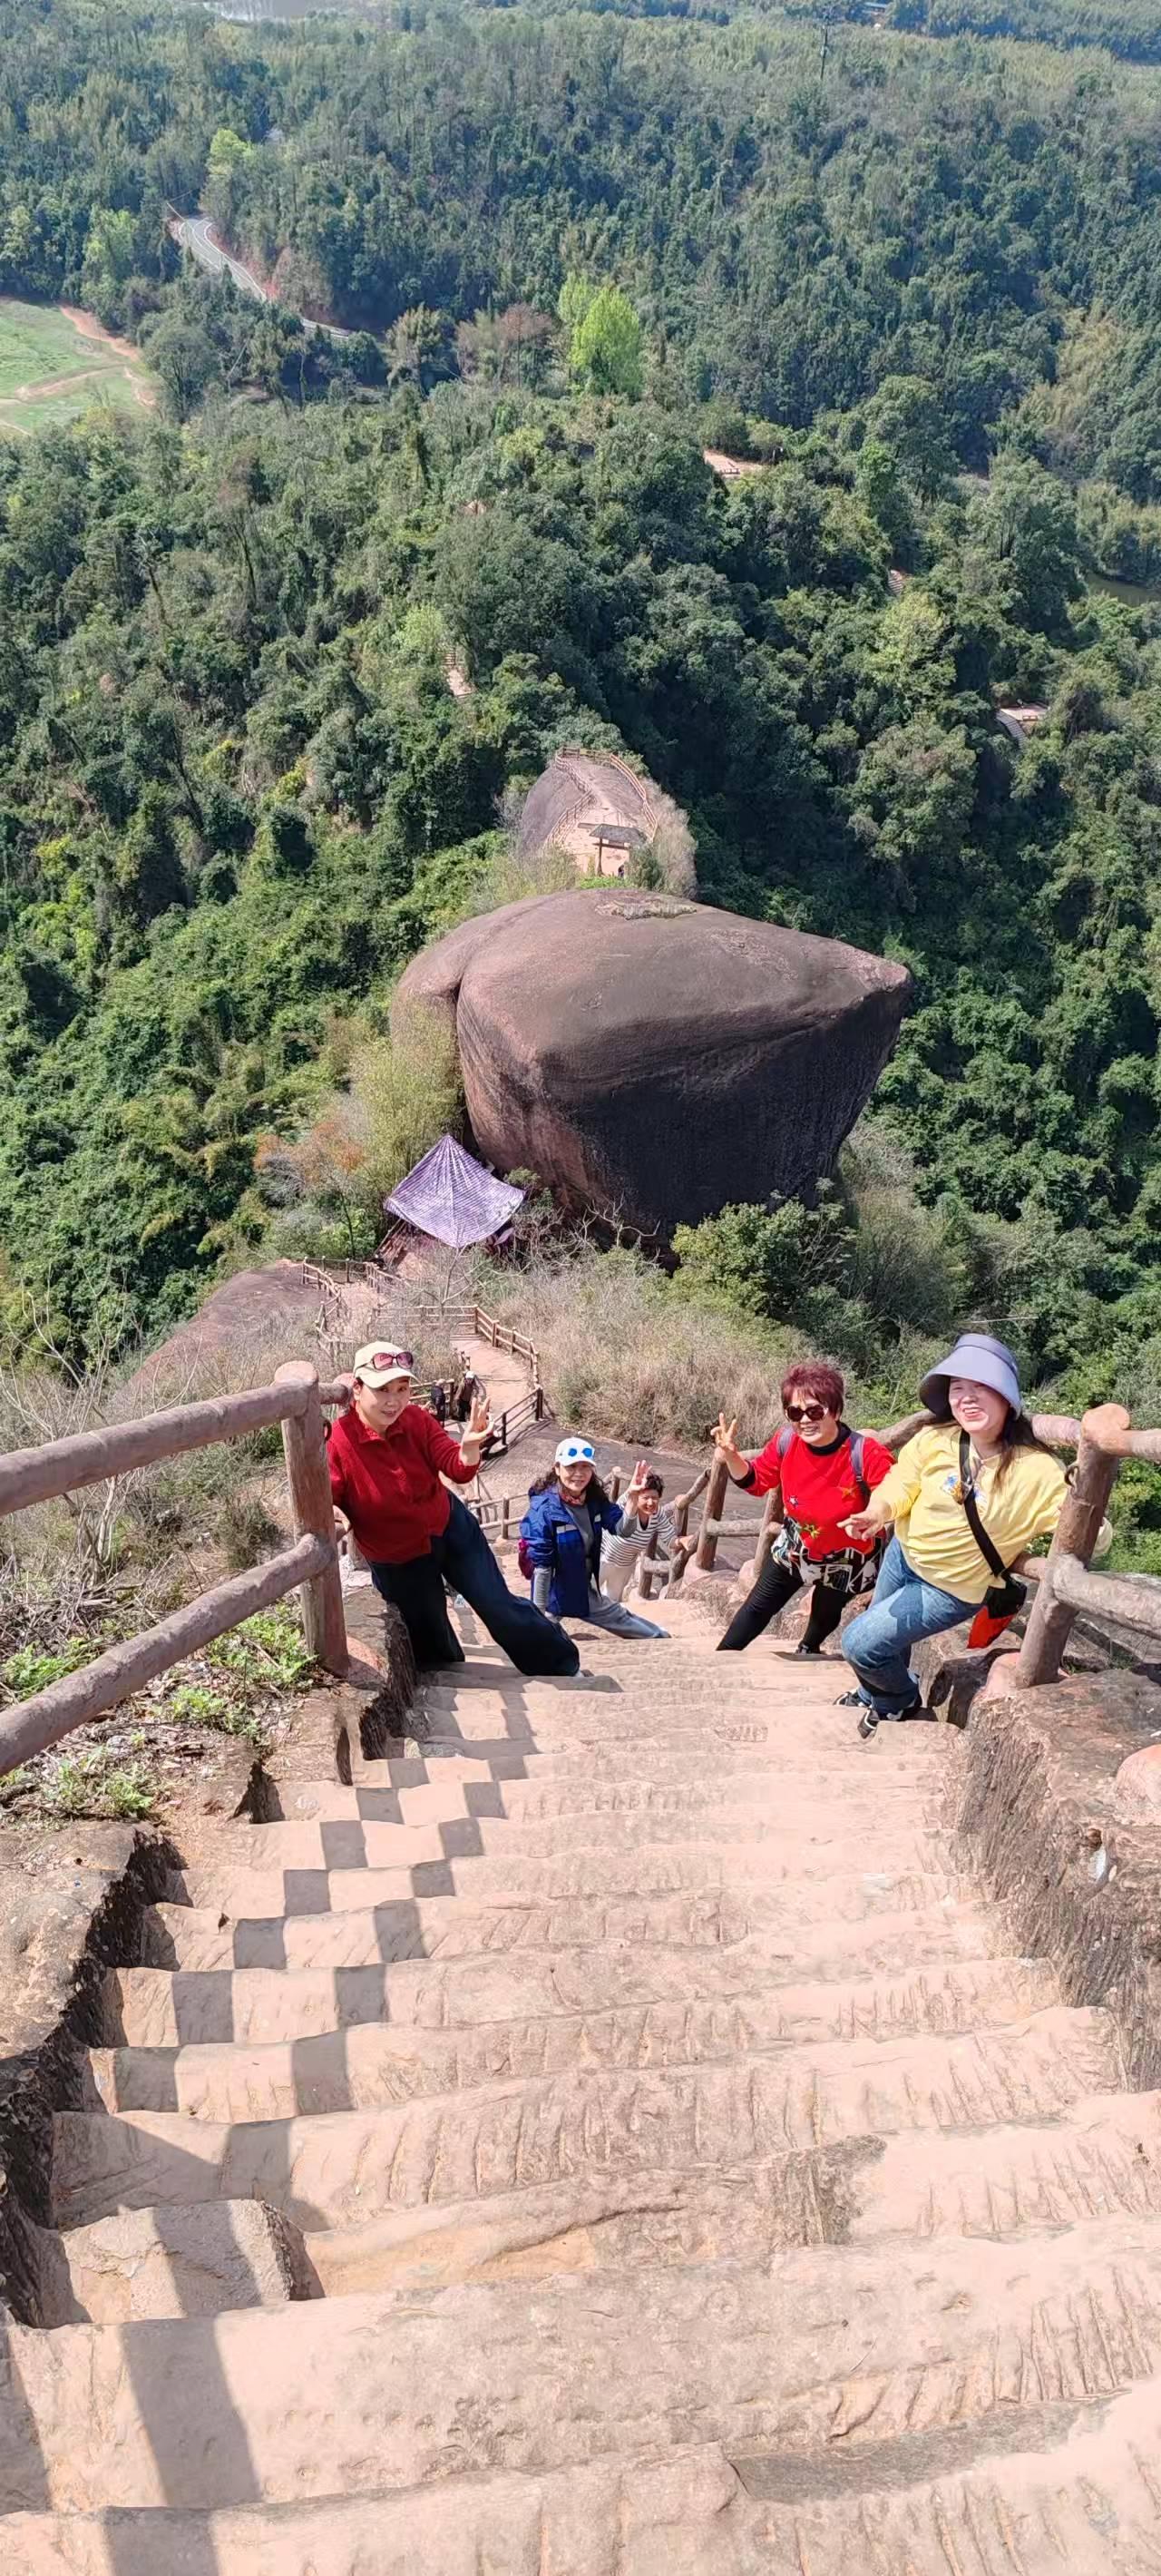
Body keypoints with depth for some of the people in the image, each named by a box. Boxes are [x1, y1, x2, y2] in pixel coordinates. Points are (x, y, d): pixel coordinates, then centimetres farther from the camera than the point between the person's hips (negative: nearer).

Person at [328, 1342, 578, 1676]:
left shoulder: (416, 1419, -16)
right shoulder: (337, 1442, -26)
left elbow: (458, 1471, -16)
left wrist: (469, 1447, -38)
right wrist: (331, 1513, -42)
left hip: (451, 1530, 2)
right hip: (397, 1562, -2)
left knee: (500, 1606, 9)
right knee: (432, 1645, 16)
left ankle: (564, 1668, 29)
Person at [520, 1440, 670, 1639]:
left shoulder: (595, 1500, -4)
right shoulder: (544, 1508, -24)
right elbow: (541, 1566, -23)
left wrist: (632, 1496, -28)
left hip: (587, 1593, 7)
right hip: (553, 1598, -7)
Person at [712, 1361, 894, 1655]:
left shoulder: (866, 1453, -36)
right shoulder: (786, 1440, -22)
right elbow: (756, 1481, -5)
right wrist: (731, 1456, -23)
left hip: (845, 1560, -1)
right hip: (794, 1548, 2)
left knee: (825, 1618, 28)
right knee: (758, 1606, 17)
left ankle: (806, 1652, 61)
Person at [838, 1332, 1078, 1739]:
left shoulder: (1035, 1470, -30)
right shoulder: (935, 1441, -20)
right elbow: (901, 1485, -12)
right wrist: (876, 1512, -34)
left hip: (952, 1590, -4)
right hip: (904, 1555, 4)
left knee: (860, 1642, -6)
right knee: (885, 1636, 27)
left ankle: (901, 1702, 28)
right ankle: (873, 1695, 62)